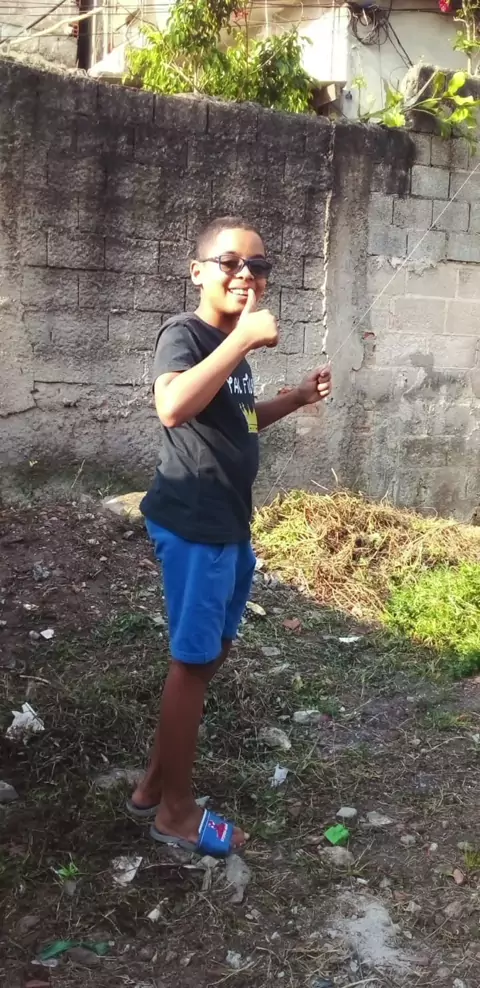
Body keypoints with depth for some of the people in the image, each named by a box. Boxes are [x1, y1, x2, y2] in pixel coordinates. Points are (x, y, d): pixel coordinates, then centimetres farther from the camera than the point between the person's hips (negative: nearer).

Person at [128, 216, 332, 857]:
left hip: (229, 521, 10)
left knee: (216, 649, 18)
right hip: (192, 523, -10)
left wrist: (298, 398, 15)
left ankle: (156, 782, 33)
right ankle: (176, 811, 16)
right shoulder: (184, 333, -15)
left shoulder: (231, 345, 12)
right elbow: (173, 408, -37)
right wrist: (243, 340, -34)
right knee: (194, 660, 0)